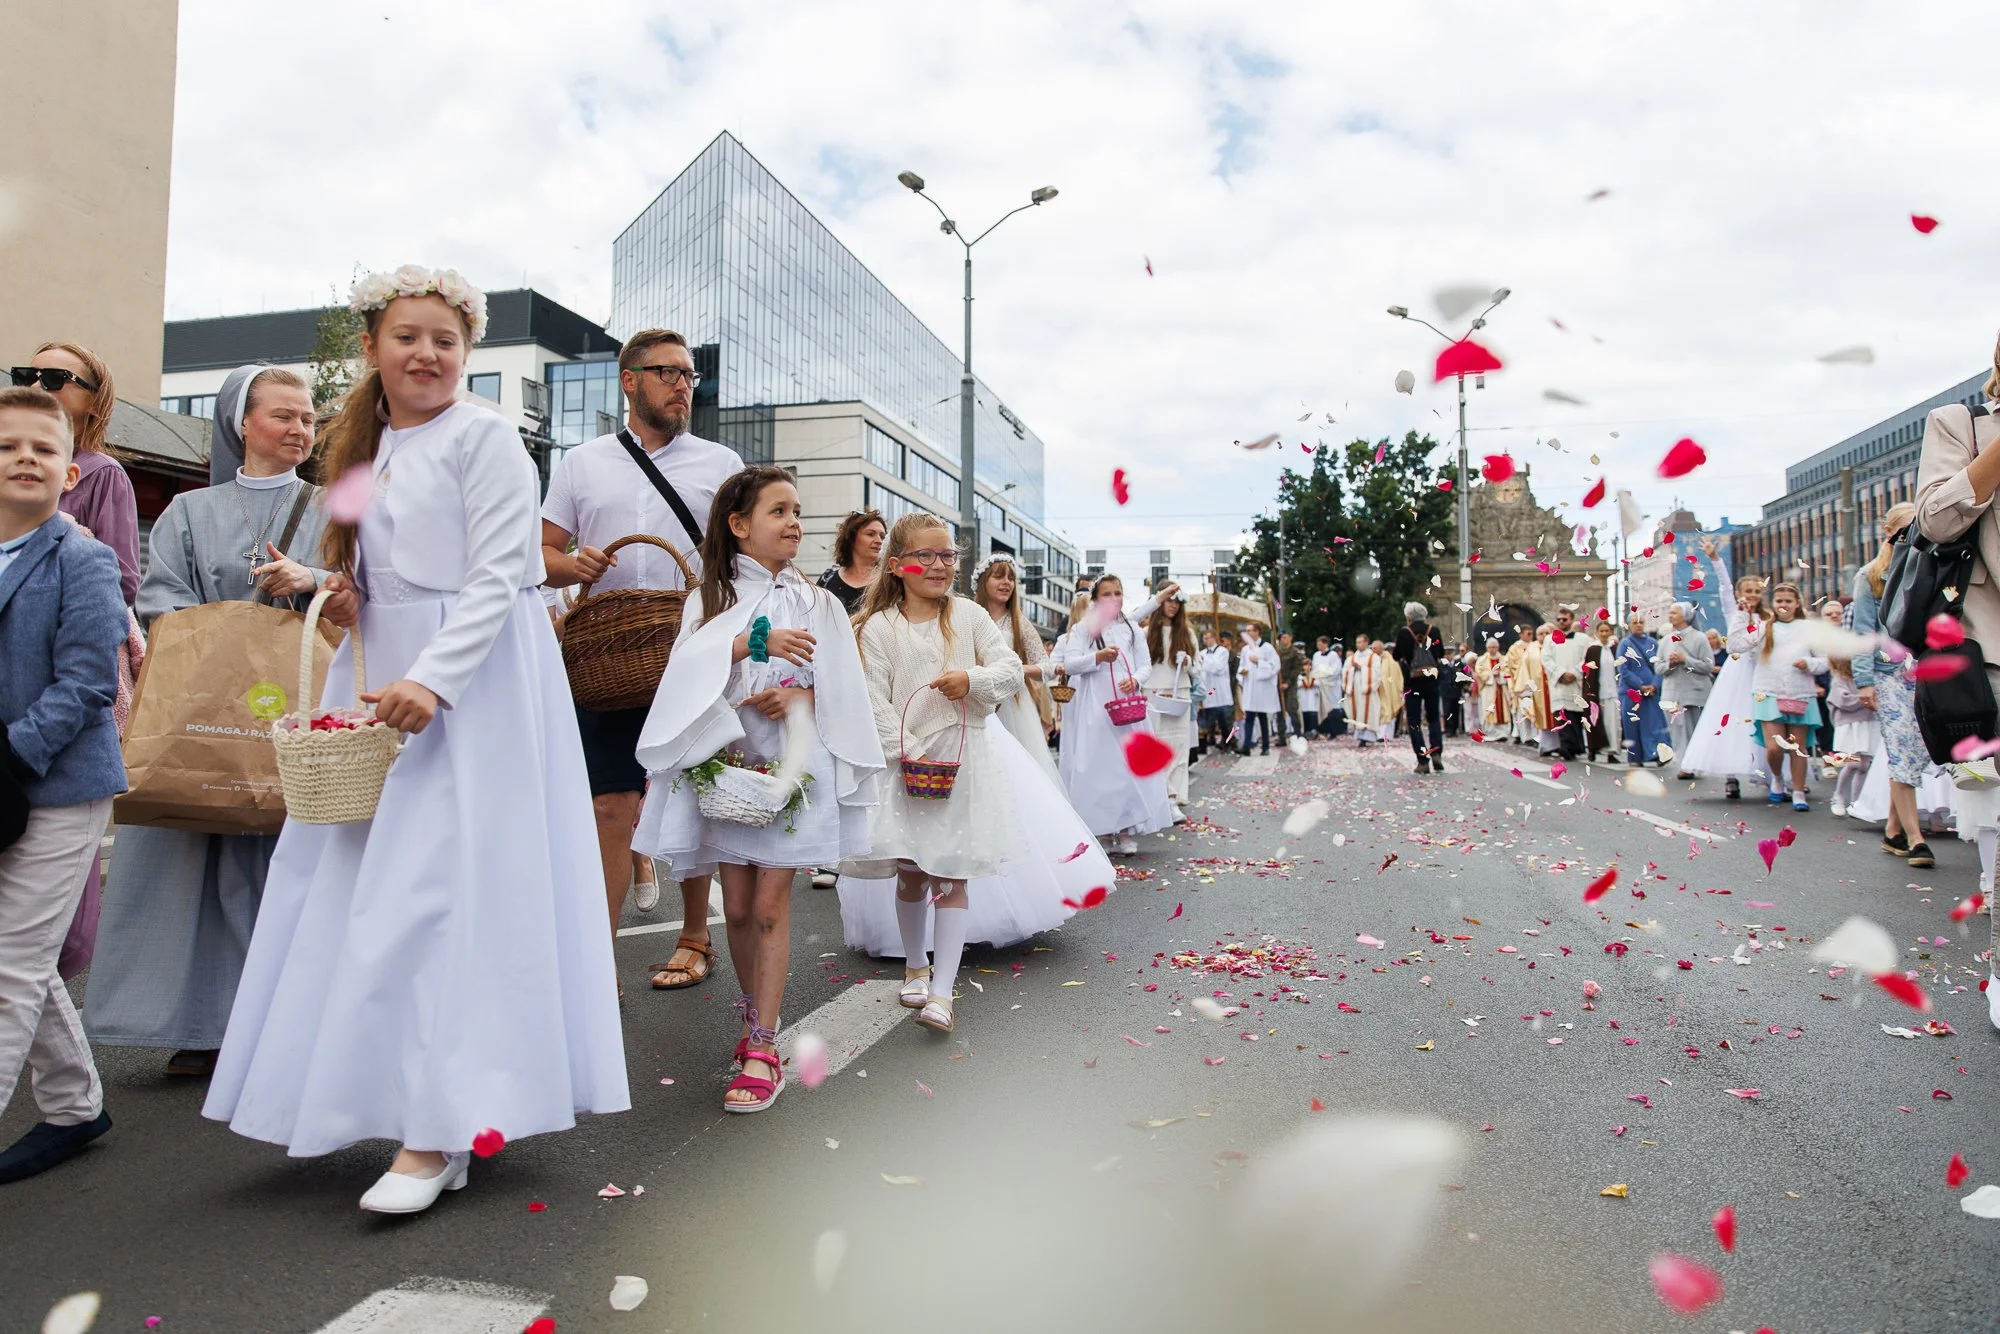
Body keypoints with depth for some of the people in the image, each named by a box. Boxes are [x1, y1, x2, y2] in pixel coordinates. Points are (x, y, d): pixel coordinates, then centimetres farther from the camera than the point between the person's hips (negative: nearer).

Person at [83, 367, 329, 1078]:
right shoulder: (191, 511, 14)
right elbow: (159, 597, 3)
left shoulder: (331, 510, 13)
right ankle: (203, 1024, 9)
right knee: (195, 854, -1)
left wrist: (312, 583, -15)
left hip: (296, 705, -1)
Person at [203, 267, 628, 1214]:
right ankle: (334, 1093, 24)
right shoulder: (366, 445, 17)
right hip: (380, 678, 8)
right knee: (346, 878, 9)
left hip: (471, 682, -8)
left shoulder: (484, 437, -5)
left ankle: (438, 1133, -4)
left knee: (437, 887, -10)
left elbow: (496, 578, -14)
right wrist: (344, 603, 3)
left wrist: (431, 679, -24)